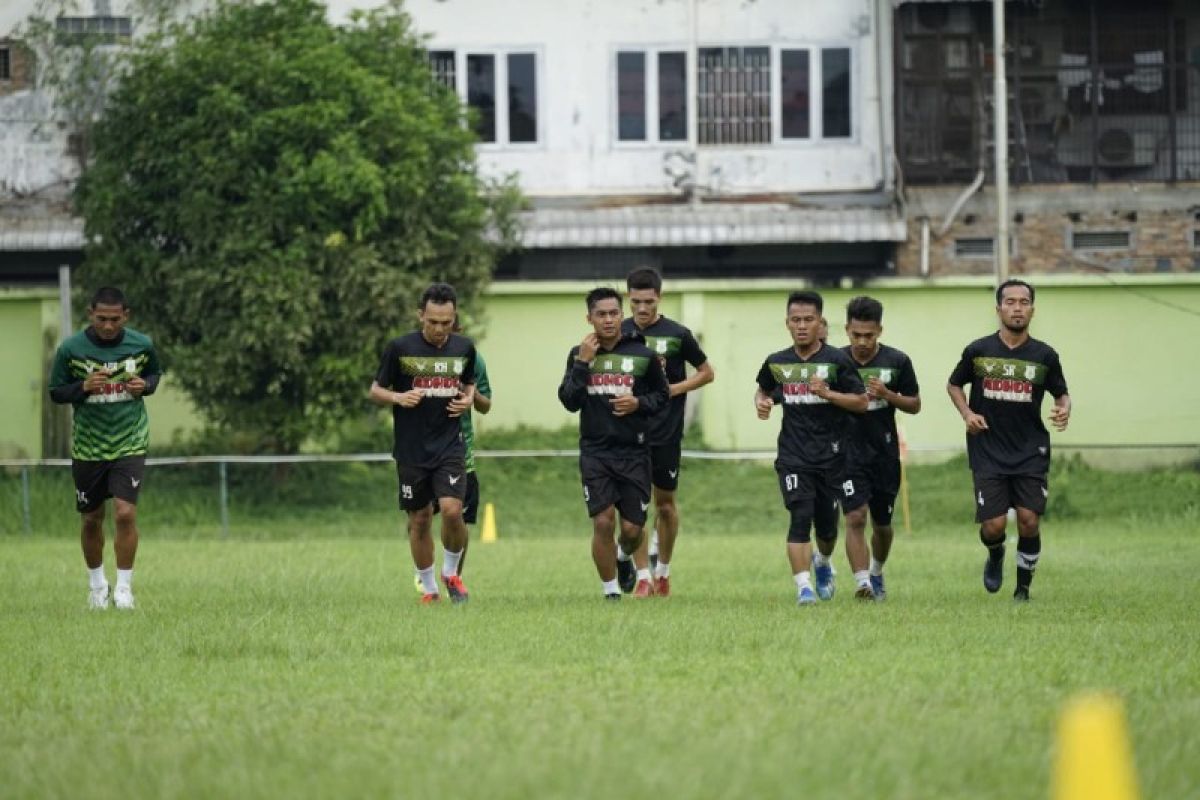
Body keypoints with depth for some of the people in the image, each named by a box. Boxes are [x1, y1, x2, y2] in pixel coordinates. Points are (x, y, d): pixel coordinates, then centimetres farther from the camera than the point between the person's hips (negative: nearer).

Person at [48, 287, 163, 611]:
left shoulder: (142, 345, -6)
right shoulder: (71, 349, -10)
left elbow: (155, 373, 13)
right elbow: (56, 392, -2)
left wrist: (145, 385, -10)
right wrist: (84, 387, -21)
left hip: (130, 445, -1)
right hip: (87, 447, 1)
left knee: (126, 514, -14)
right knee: (92, 520, 10)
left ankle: (124, 587, -1)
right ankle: (96, 582, 32)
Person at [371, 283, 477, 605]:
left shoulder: (464, 348, 3)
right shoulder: (399, 348, -6)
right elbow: (376, 390, 2)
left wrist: (468, 399, 0)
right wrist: (398, 398, -18)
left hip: (450, 445, 1)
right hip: (411, 450, -1)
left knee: (452, 510, -16)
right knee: (419, 519, 5)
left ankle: (451, 573, 9)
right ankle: (429, 588, 20)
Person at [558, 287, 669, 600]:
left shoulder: (642, 355, 1)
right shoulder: (579, 354, 4)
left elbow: (662, 396, 10)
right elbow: (569, 401, -3)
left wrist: (638, 403, -10)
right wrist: (583, 363, -12)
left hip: (633, 451, 0)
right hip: (595, 452, 0)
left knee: (632, 527, 1)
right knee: (603, 521, -10)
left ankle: (629, 557, 38)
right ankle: (611, 591, 5)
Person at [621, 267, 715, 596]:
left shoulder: (677, 335, -4)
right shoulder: (620, 333, 4)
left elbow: (707, 373, 5)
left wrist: (674, 389, -9)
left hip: (666, 433, -1)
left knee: (665, 502, 9)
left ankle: (662, 571, 22)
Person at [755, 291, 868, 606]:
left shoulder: (837, 361, -3)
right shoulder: (777, 363, 6)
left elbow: (861, 402, -3)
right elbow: (763, 389, 25)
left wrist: (827, 393, -17)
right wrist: (761, 403, 2)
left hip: (831, 453, 0)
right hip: (794, 455, 0)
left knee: (826, 522, 10)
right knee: (801, 516, -16)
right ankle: (803, 586, -14)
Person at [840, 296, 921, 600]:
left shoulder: (897, 361, -2)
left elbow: (915, 405, 5)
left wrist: (887, 395, -13)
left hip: (885, 452, 2)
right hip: (848, 452, -2)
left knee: (882, 524, 13)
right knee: (856, 517, -17)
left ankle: (876, 572, 38)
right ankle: (862, 582, -19)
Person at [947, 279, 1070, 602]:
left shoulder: (1044, 356, 1)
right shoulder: (978, 351, 1)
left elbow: (1061, 392, 14)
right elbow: (954, 385, 16)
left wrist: (1064, 409, -9)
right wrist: (967, 414, -2)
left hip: (1031, 452, 1)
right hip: (988, 453, -1)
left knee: (1029, 520, -8)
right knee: (994, 524, -9)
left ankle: (1023, 586, 12)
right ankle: (995, 556, 27)